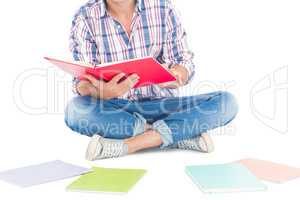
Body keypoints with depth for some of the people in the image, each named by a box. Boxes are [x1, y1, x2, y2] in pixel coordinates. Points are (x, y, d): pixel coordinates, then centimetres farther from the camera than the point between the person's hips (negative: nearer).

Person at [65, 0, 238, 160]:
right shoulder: (85, 18, -4)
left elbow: (185, 64, -1)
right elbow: (82, 82, -8)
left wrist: (175, 75, -26)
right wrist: (99, 91, -33)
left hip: (160, 104, 1)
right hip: (113, 109, 0)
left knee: (227, 102, -21)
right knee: (76, 110, -33)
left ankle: (126, 145, -25)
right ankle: (180, 135, -21)